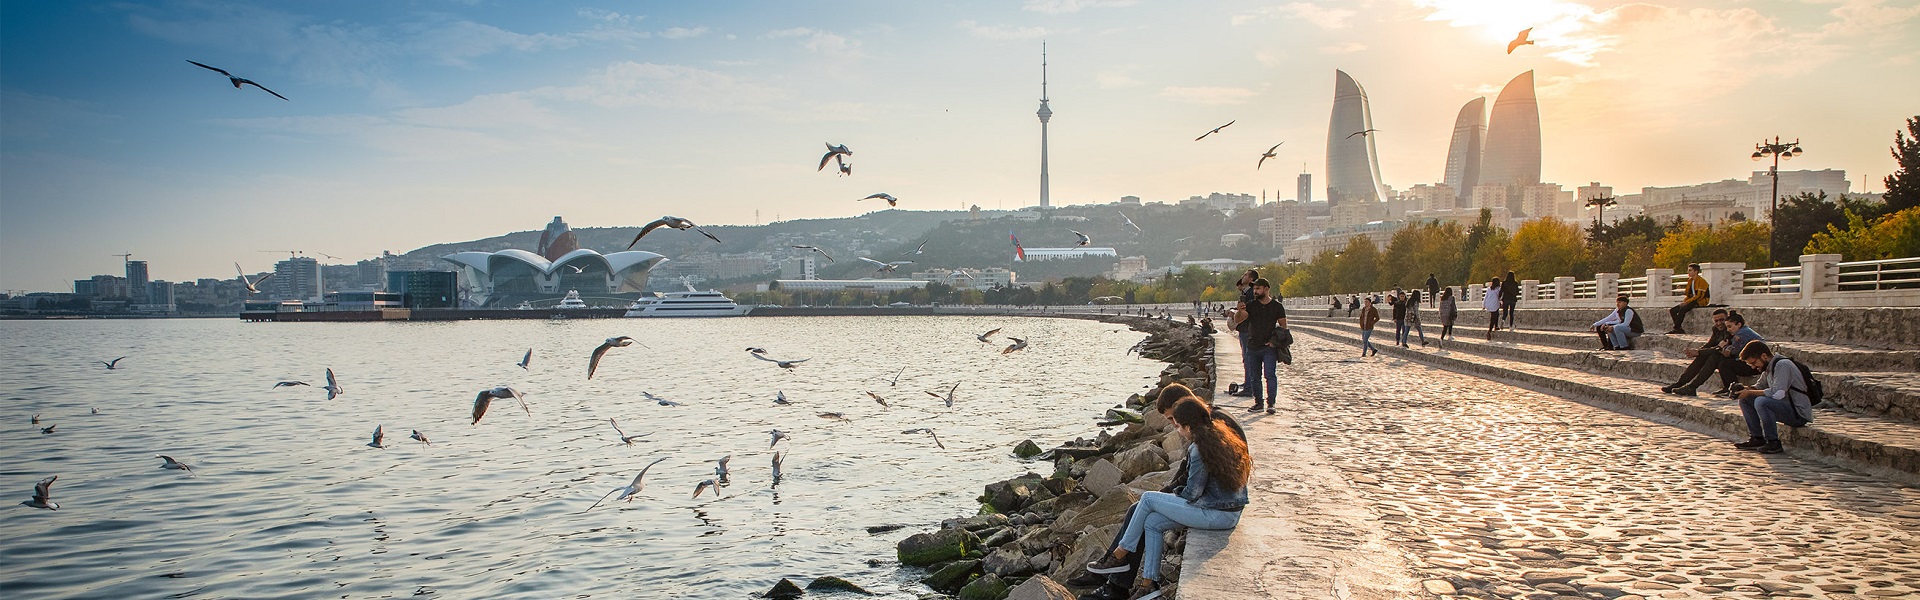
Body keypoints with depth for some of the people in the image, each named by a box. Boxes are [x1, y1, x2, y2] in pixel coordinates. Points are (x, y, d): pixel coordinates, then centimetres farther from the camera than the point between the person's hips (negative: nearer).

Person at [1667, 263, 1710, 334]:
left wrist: (1687, 302, -21)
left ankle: (1676, 328, -25)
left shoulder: (1701, 281, -13)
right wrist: (1684, 301, -1)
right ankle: (1680, 329, -15)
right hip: (1692, 301, 9)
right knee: (1673, 311, -7)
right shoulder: (1690, 280, 14)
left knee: (1682, 309, -31)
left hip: (1701, 302, -9)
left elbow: (1699, 296, -20)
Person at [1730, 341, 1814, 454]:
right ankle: (1757, 438, 3)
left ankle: (1773, 442, -19)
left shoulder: (1783, 365, -18)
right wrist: (1744, 389, -3)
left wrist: (1750, 392, -21)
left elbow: (1778, 393, -28)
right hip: (1785, 407, 9)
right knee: (1745, 400, 4)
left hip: (1799, 414, -9)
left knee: (1761, 402, -31)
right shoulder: (1769, 367, 10)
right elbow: (1760, 387, 18)